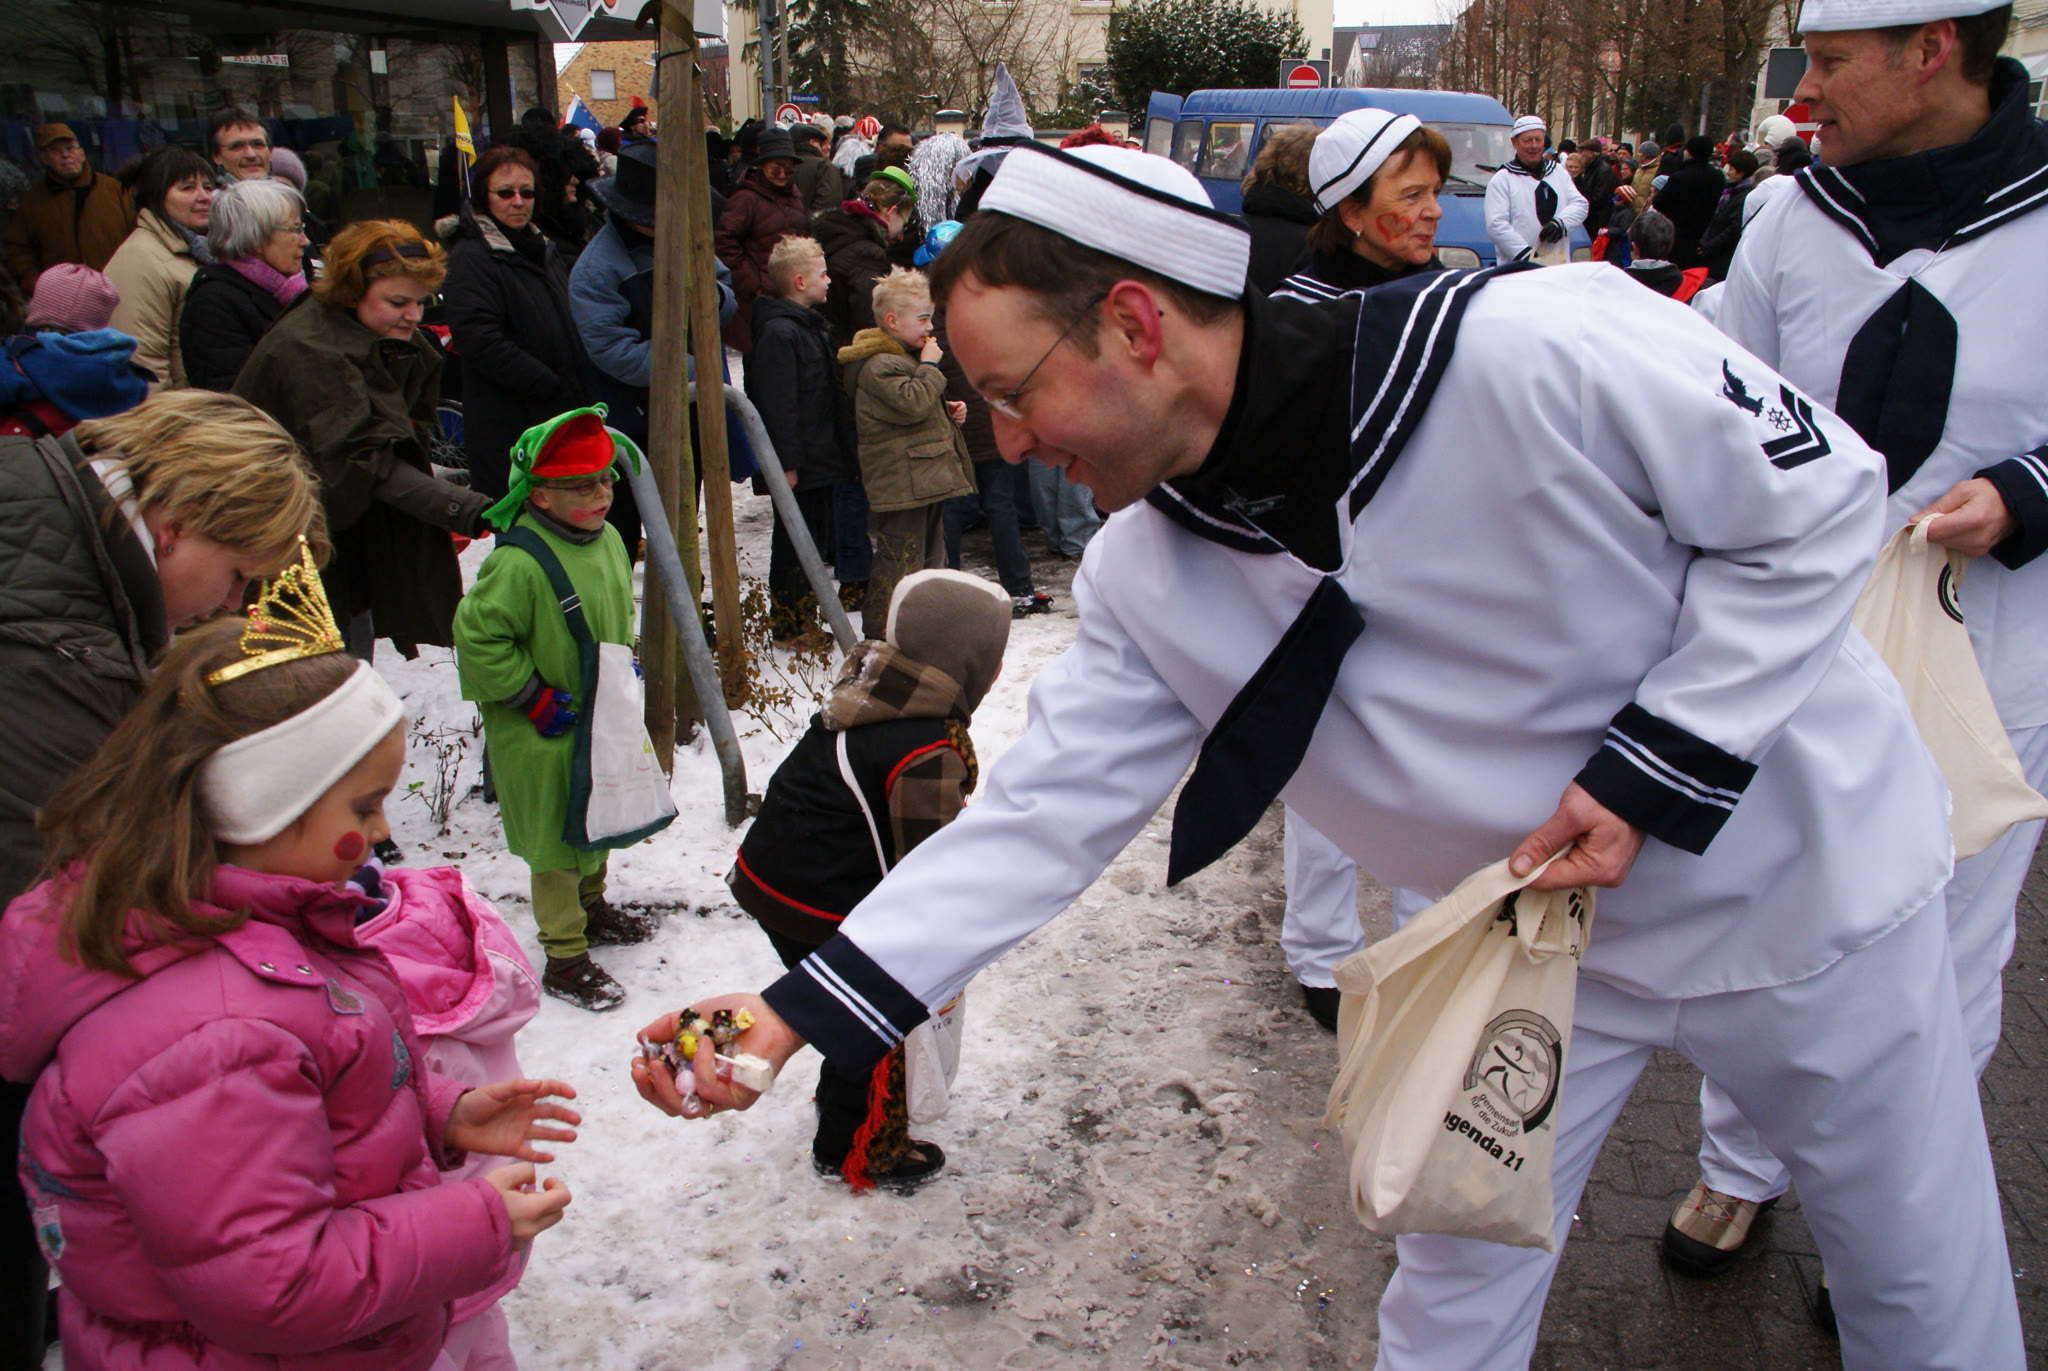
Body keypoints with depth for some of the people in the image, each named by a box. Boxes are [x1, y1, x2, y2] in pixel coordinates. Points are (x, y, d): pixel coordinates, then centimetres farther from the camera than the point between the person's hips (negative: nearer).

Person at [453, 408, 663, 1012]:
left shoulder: (608, 540, 0)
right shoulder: (519, 563, -27)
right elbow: (477, 637, -25)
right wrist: (534, 697, -21)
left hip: (603, 719, 8)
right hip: (544, 736, -8)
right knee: (556, 843, 3)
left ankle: (590, 905, 47)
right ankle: (565, 958, 15)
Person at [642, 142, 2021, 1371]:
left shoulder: (1534, 353, -32)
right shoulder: (1145, 583, -15)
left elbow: (1820, 501, -19)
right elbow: (1038, 816, -13)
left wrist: (1652, 766, -24)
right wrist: (800, 1009, -20)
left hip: (1804, 864, -2)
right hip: (1540, 938, 3)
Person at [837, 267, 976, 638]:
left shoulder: (907, 356, 19)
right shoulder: (880, 364, -16)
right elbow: (911, 402, -29)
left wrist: (948, 412, 12)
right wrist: (928, 366, -17)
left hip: (927, 479, 11)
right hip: (901, 481, -11)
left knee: (932, 554, 17)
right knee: (900, 558, -8)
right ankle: (879, 633, 0)